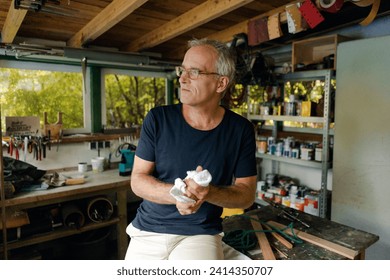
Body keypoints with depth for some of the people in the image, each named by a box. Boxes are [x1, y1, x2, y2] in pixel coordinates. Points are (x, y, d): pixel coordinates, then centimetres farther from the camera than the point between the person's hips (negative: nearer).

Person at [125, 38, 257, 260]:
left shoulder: (240, 130, -4)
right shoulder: (158, 119, -5)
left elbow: (247, 194, -2)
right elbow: (138, 179, -3)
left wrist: (208, 193, -21)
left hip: (201, 234, -1)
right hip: (148, 231, 2)